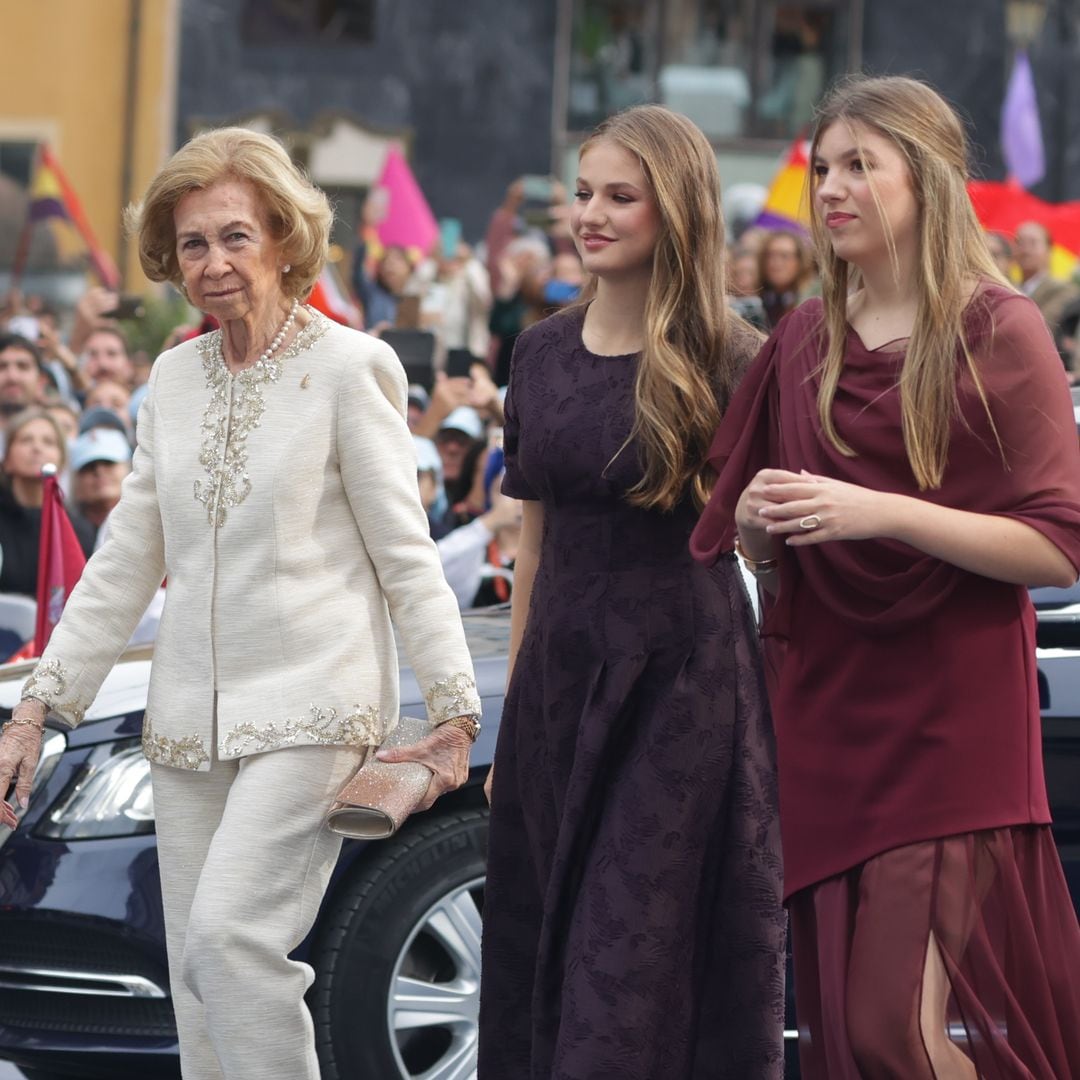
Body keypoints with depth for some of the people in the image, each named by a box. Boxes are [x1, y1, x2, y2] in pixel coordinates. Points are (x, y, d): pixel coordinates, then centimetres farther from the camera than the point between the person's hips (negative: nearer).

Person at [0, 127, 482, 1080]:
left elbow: (406, 554, -4)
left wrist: (454, 710, -8)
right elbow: (125, 561, 16)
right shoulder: (175, 377, 12)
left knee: (231, 933, -22)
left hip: (310, 708, -6)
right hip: (191, 716, 6)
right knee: (196, 976, 4)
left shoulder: (349, 368, -5)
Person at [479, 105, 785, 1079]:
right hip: (561, 678, 6)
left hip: (682, 683, -6)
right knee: (544, 975, 9)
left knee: (643, 986, -5)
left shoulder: (727, 361, -7)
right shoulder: (545, 353, 10)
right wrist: (512, 717, 16)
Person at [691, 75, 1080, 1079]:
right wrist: (757, 528, -5)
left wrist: (883, 513, -20)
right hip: (825, 709, 5)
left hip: (951, 722, -5)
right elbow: (759, 553, 19)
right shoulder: (804, 342, 12)